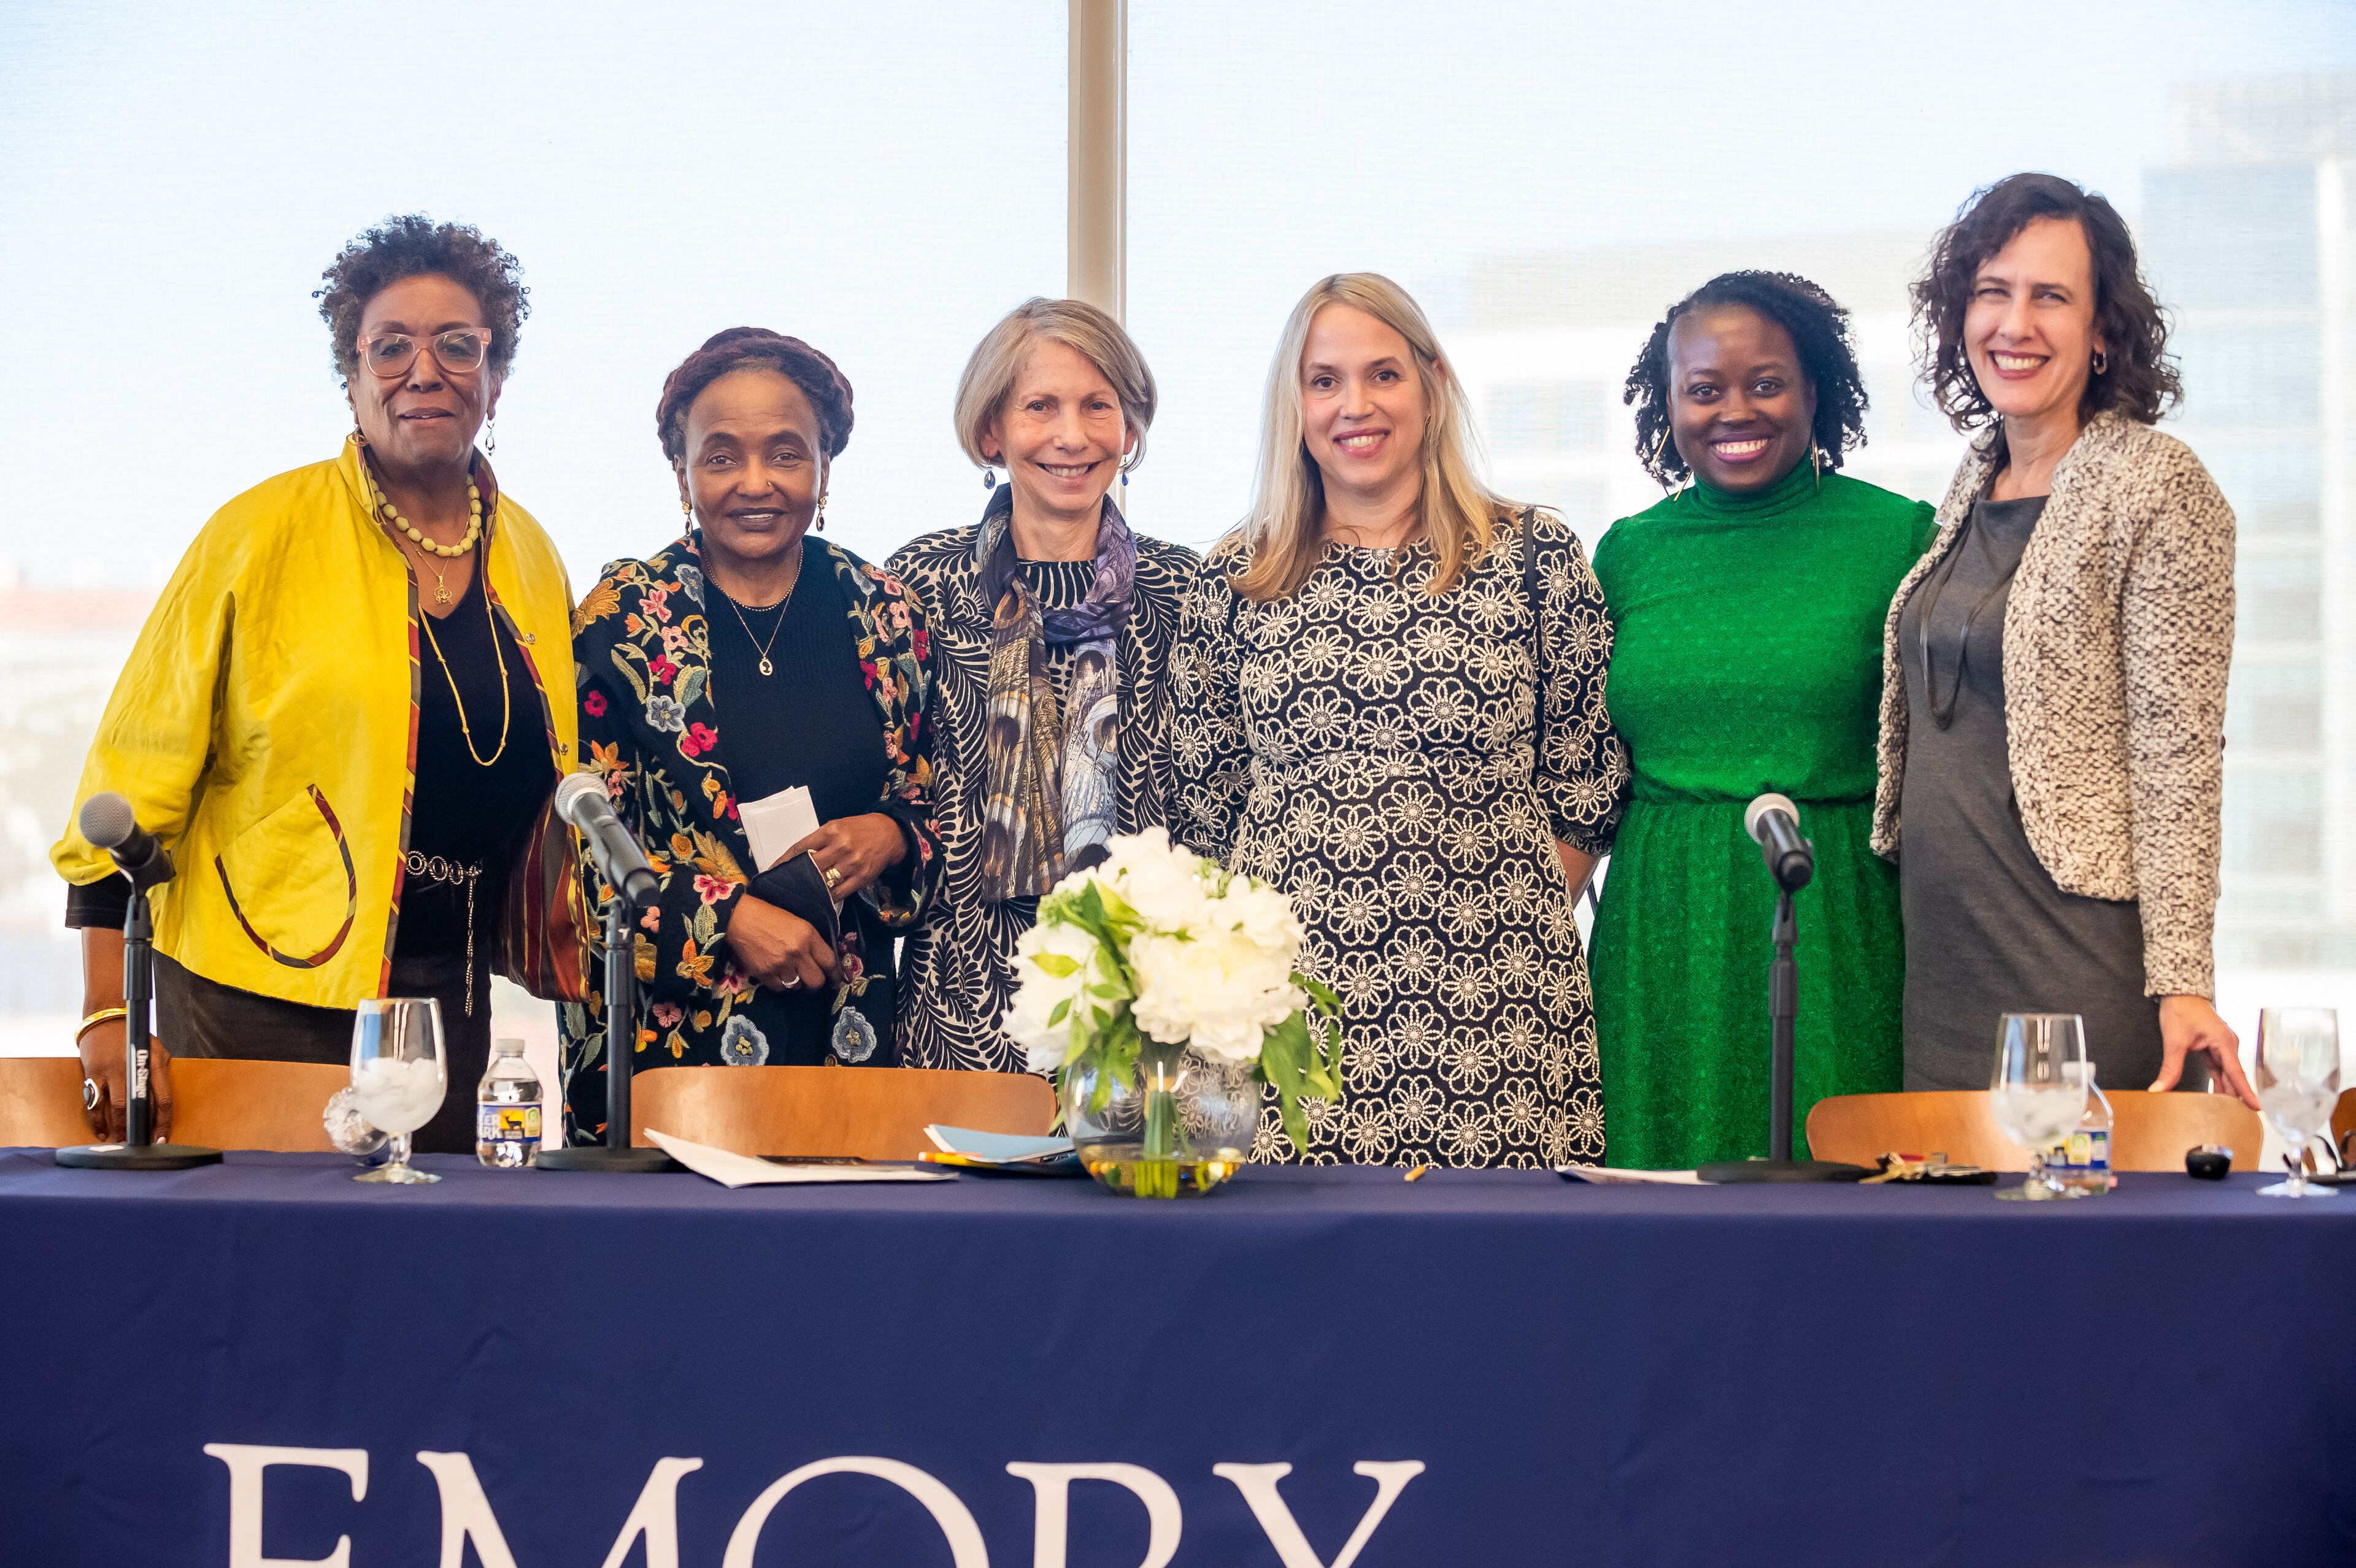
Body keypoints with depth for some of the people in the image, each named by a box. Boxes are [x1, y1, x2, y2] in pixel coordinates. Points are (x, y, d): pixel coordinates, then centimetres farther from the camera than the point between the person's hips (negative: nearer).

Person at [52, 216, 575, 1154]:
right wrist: (108, 1015, -10)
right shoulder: (263, 535, -6)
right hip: (257, 1006, -4)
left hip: (450, 1008, 4)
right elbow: (137, 772, -5)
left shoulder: (531, 559, 9)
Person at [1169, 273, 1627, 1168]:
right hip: (1290, 1007, 1)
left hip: (1500, 997, -1)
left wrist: (1524, 921, 1)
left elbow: (1587, 786, 7)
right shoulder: (1234, 582, 9)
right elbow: (1202, 809, 13)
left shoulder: (1535, 557, 6)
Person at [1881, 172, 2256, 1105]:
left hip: (2081, 959, -7)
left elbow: (2178, 755, -13)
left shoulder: (2159, 489, -8)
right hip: (1942, 950, 7)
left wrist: (2182, 980, -18)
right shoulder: (1975, 486, 13)